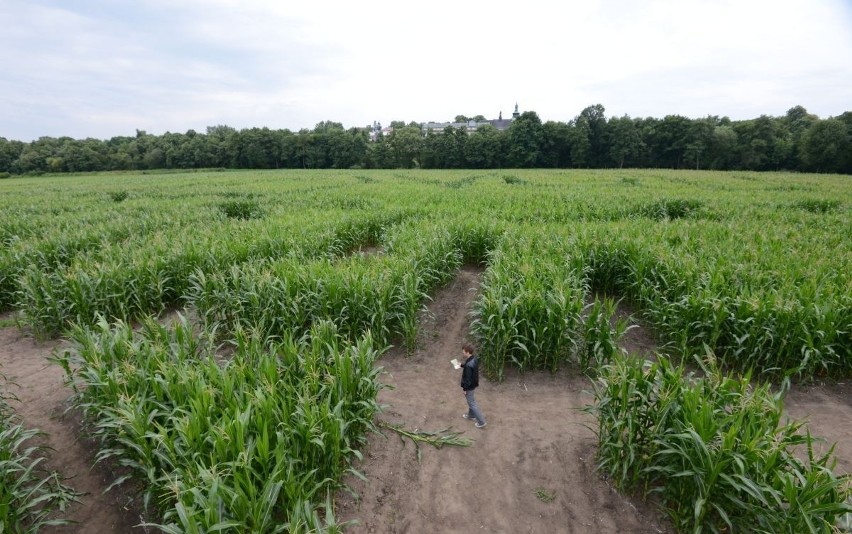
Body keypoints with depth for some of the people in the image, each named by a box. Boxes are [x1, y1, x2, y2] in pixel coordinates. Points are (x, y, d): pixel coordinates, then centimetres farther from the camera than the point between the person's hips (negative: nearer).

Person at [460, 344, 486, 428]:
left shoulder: (468, 365, -35)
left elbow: (468, 378, -28)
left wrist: (465, 389, -16)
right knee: (471, 400, 28)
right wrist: (462, 365, 16)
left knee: (472, 403, 6)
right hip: (474, 383, 9)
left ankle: (481, 421, 15)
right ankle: (471, 415, 47)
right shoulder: (474, 359, -7)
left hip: (470, 386, -9)